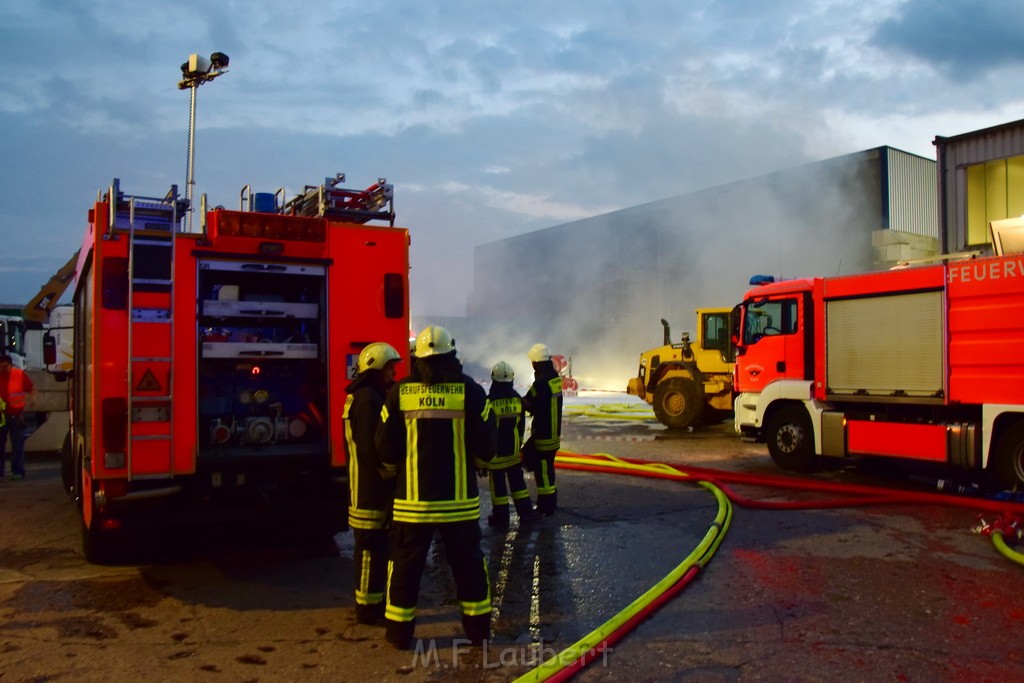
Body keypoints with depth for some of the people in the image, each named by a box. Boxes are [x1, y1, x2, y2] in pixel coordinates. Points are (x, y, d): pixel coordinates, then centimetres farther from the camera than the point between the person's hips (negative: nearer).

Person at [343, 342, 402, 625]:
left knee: (372, 546, 18)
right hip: (372, 488, -11)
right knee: (373, 547, -3)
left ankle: (370, 601, 29)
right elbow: (373, 448, -23)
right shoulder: (369, 400, -18)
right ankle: (368, 607, 6)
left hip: (366, 486, 11)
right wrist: (390, 473, -13)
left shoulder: (360, 397, 15)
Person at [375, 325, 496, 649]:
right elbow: (485, 447, -5)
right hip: (460, 499, 0)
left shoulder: (399, 393, -4)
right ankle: (478, 627, 25)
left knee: (406, 564, 14)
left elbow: (385, 448, 0)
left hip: (412, 499, 0)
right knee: (468, 562, 15)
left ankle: (399, 631, 22)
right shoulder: (470, 391, -7)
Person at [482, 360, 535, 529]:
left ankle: (500, 518, 8)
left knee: (498, 483, 3)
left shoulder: (489, 401, -17)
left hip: (496, 451, -5)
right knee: (517, 480, 17)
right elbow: (521, 425, 8)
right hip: (514, 449, 5)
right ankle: (525, 512, 23)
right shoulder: (518, 398, -2)